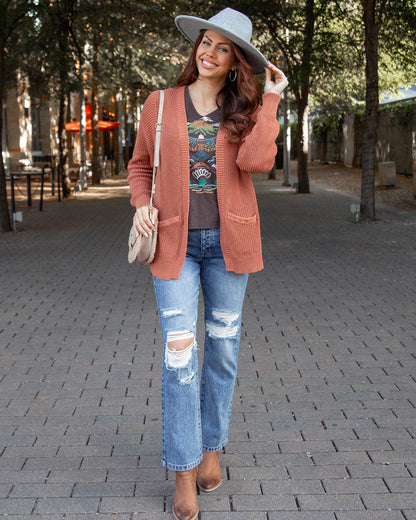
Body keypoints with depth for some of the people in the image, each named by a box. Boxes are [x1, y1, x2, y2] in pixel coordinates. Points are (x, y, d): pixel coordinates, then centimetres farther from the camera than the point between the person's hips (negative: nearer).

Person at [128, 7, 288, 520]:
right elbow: (140, 164, 14)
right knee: (179, 352, -5)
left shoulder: (247, 110, 4)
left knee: (223, 347, 10)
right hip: (175, 242, -1)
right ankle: (184, 472, 5)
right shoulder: (160, 104, 4)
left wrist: (271, 100, -9)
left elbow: (256, 159, -16)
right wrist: (142, 203, -4)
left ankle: (212, 448, 28)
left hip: (228, 241, 1)